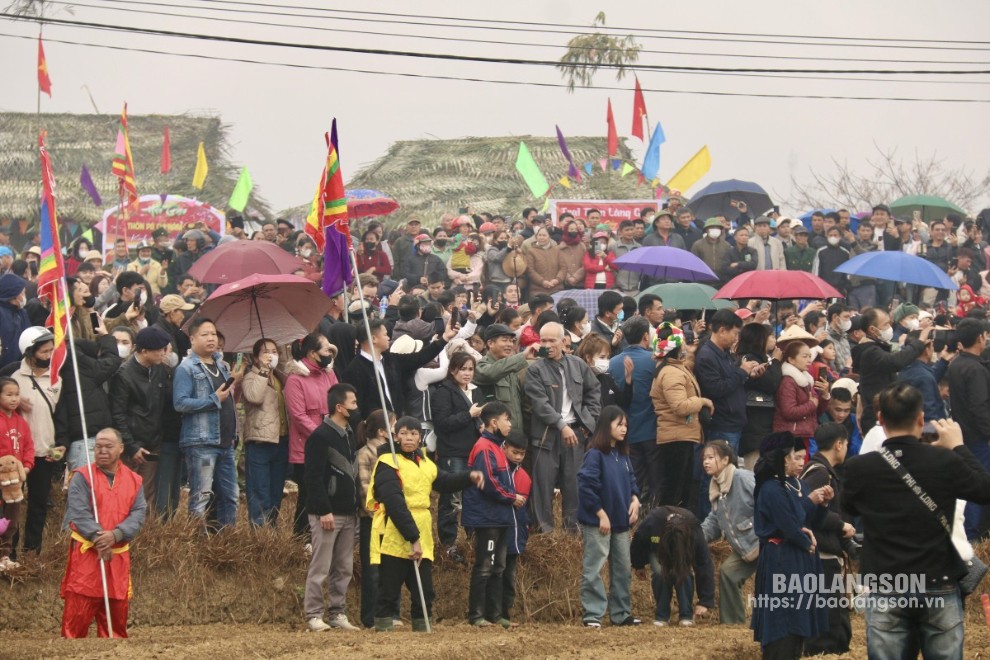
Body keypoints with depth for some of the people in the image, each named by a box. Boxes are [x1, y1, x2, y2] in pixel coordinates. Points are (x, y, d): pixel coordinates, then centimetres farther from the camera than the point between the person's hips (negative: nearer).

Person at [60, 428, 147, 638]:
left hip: (119, 555, 4)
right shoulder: (82, 477, 1)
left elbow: (138, 514, 0)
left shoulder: (134, 480, 11)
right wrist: (97, 537, -22)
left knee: (117, 611, 8)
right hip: (86, 553, -4)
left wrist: (115, 535, -17)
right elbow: (79, 513, -9)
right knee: (78, 613, -9)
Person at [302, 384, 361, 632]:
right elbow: (313, 477, -16)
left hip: (348, 513, 8)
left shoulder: (350, 435, 16)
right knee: (320, 567, -5)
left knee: (344, 568, 9)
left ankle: (337, 614, 15)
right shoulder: (320, 436, -11)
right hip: (327, 514, -8)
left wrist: (355, 507, 16)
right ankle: (313, 615, -1)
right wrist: (324, 511, -19)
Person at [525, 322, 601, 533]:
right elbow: (540, 403, -13)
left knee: (574, 481, 7)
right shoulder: (535, 370, -5)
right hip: (547, 433, -3)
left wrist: (589, 420, 7)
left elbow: (594, 391, 18)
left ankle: (573, 525, 17)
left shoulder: (578, 365, 8)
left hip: (575, 431, 3)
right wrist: (562, 425, -18)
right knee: (544, 482, -3)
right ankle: (544, 528, 4)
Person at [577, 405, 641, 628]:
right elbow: (586, 486, -17)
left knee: (622, 569, 13)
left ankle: (621, 613, 21)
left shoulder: (623, 455, 10)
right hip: (597, 522, -8)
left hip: (621, 522, 8)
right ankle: (592, 615, -3)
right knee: (593, 569, -5)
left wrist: (635, 499, 1)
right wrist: (601, 514, -17)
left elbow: (631, 480, 21)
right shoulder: (595, 455, -13)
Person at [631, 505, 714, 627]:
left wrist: (705, 602, -35)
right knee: (660, 572, -27)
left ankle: (686, 616, -14)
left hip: (683, 551, 0)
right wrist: (639, 566, 2)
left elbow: (704, 566, -34)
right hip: (657, 549, 0)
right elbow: (638, 544, -16)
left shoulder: (694, 531, -38)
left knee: (685, 572, -27)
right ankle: (661, 616, -12)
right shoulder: (651, 522, -40)